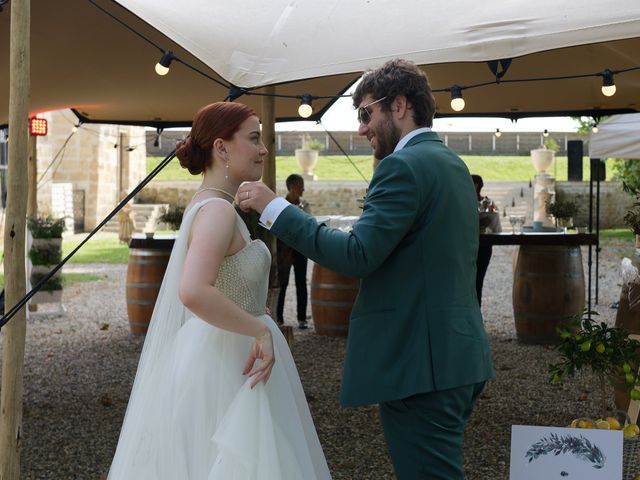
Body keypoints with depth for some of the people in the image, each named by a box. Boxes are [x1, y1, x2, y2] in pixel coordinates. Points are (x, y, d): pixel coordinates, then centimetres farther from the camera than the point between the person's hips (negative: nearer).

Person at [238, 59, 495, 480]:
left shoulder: (404, 165, -14)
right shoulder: (453, 163, 16)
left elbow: (357, 256, -21)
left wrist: (273, 207, -16)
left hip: (420, 364, -10)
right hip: (458, 355, 10)